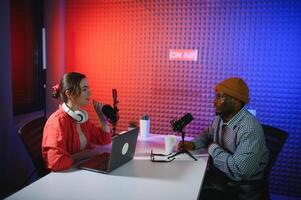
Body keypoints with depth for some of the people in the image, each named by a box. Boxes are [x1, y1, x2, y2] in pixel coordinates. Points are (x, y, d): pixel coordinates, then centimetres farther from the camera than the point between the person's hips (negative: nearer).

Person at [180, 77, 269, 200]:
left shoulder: (250, 129, -26)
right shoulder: (220, 118, -2)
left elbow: (239, 168, -31)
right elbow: (208, 134, 18)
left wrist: (213, 149, -18)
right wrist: (193, 144, -1)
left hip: (242, 186, -6)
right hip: (219, 174, 7)